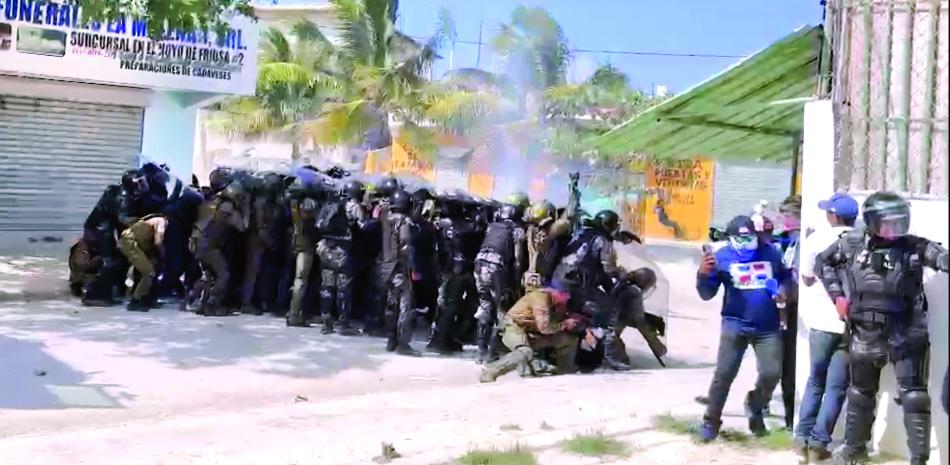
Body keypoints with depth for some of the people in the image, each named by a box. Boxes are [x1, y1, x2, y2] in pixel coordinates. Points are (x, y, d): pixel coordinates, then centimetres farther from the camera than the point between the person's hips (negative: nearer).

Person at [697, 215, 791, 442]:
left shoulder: (770, 252, 1)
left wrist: (784, 291, -4)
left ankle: (755, 407, 32)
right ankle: (711, 421, 11)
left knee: (772, 373, 1)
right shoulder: (722, 257, -6)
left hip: (768, 327, 2)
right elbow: (707, 294, -6)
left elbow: (785, 277, 18)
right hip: (735, 325, -2)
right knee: (724, 374, -3)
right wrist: (704, 273, -25)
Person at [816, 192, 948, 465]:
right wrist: (837, 295, 2)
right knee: (861, 393, 18)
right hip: (865, 335, 2)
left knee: (914, 396, -2)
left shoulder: (914, 247, -7)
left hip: (906, 335, -2)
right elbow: (822, 262, 10)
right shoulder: (853, 244, -3)